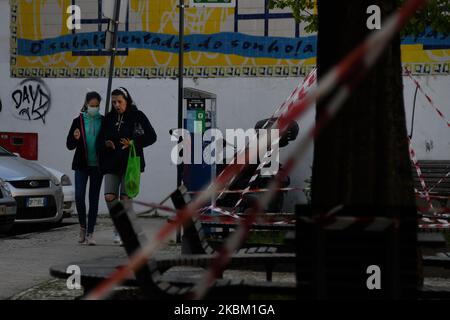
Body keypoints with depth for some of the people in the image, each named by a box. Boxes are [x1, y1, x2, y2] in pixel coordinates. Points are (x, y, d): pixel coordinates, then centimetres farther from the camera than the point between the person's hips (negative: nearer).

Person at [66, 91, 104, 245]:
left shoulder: (103, 121, 2)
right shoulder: (78, 121, 1)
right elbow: (69, 145, 2)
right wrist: (75, 138, -18)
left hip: (97, 165, 1)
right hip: (81, 165, 0)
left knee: (94, 198, 2)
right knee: (79, 196, -11)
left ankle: (90, 233, 7)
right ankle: (82, 226, 13)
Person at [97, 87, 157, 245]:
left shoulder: (137, 116, -1)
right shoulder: (109, 118, 10)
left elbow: (151, 136, -3)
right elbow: (100, 139, 14)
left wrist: (134, 143, -17)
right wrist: (106, 144, -9)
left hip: (130, 162, -3)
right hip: (111, 163, 3)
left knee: (125, 197, -6)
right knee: (109, 196, -9)